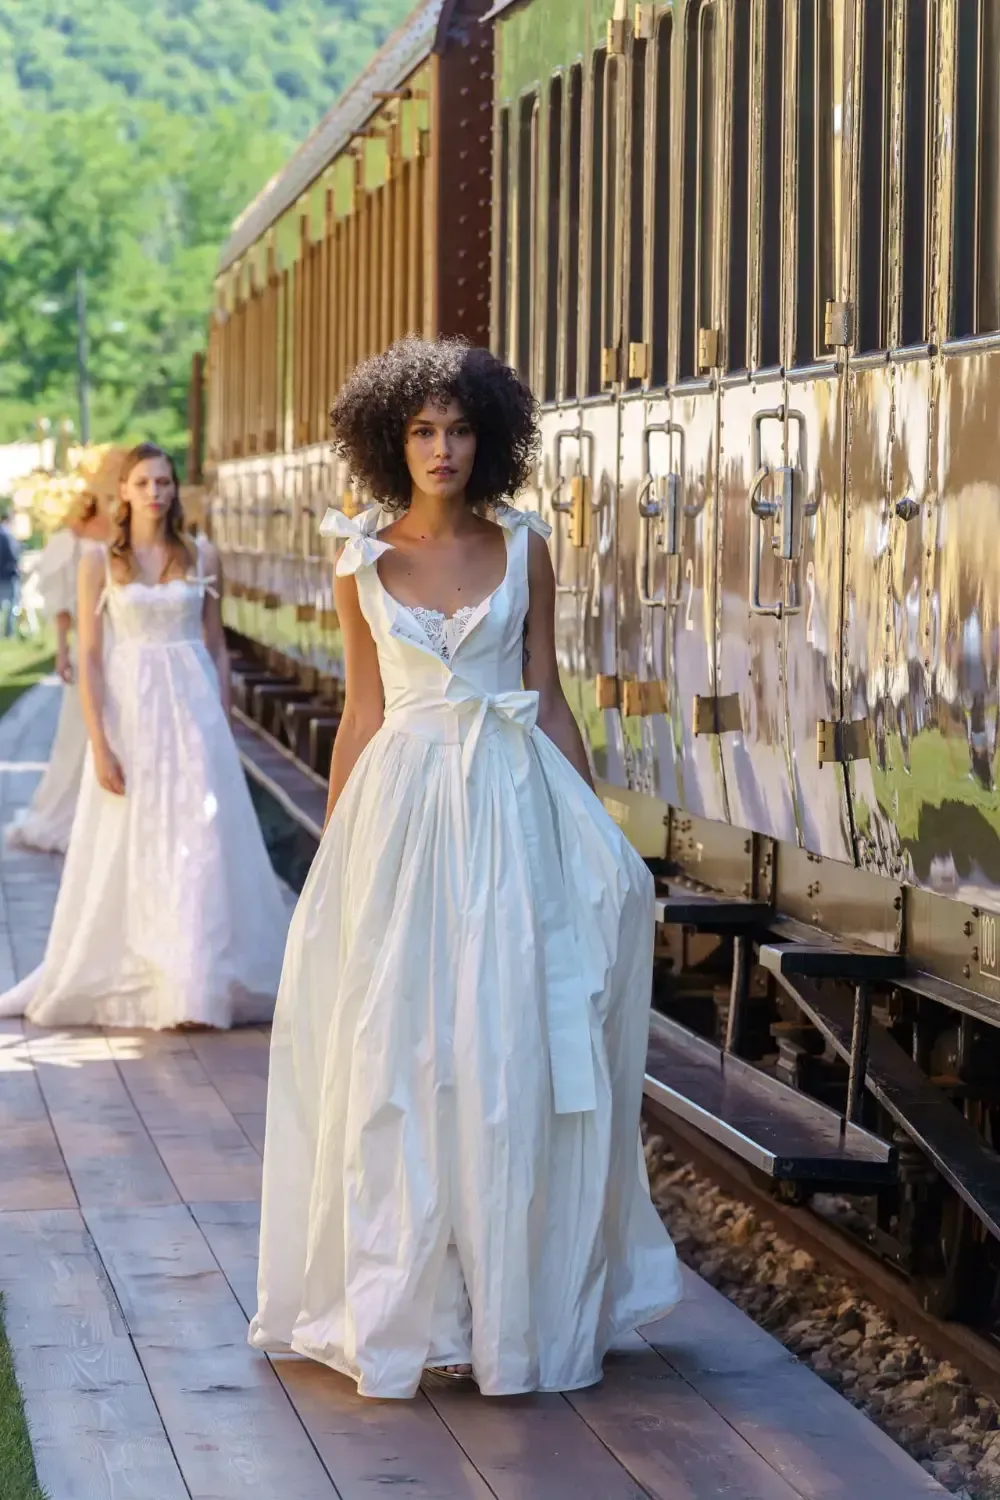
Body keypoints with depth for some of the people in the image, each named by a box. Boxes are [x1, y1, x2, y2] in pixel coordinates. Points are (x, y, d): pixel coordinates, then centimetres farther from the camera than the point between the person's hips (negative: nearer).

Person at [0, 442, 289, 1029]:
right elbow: (88, 657, -2)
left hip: (194, 710, 1)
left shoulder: (203, 557, 5)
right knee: (128, 853, 4)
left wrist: (223, 726, 5)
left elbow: (217, 648, 10)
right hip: (129, 709, -1)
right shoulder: (100, 561, 0)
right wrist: (100, 744, -9)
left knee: (200, 846, -2)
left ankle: (196, 985, 3)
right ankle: (121, 981, 16)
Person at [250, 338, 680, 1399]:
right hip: (403, 808, 0)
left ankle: (512, 1299, 9)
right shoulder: (363, 563, 4)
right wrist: (334, 853, 7)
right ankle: (414, 1303, 11)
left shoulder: (522, 549, 4)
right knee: (400, 1052, 1)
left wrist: (594, 832, 6)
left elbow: (548, 700, 8)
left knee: (511, 1047, 0)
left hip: (514, 806, 0)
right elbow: (361, 715, 8)